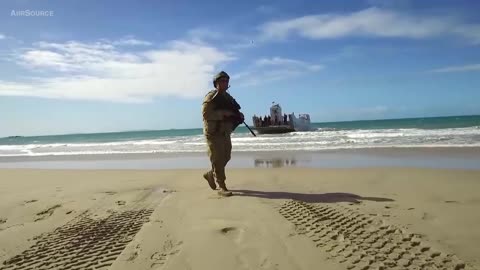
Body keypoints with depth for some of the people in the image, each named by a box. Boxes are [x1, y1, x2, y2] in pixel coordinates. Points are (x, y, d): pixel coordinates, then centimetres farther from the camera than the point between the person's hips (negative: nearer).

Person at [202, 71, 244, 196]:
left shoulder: (228, 97, 13)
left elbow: (233, 112, 24)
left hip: (225, 133, 8)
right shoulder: (211, 97, -11)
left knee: (226, 157, 14)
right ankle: (222, 187, -1)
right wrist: (223, 113, -26)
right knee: (218, 159, -5)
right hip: (213, 132, -8)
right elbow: (206, 113, -21)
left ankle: (210, 174, 36)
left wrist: (238, 115, 1)